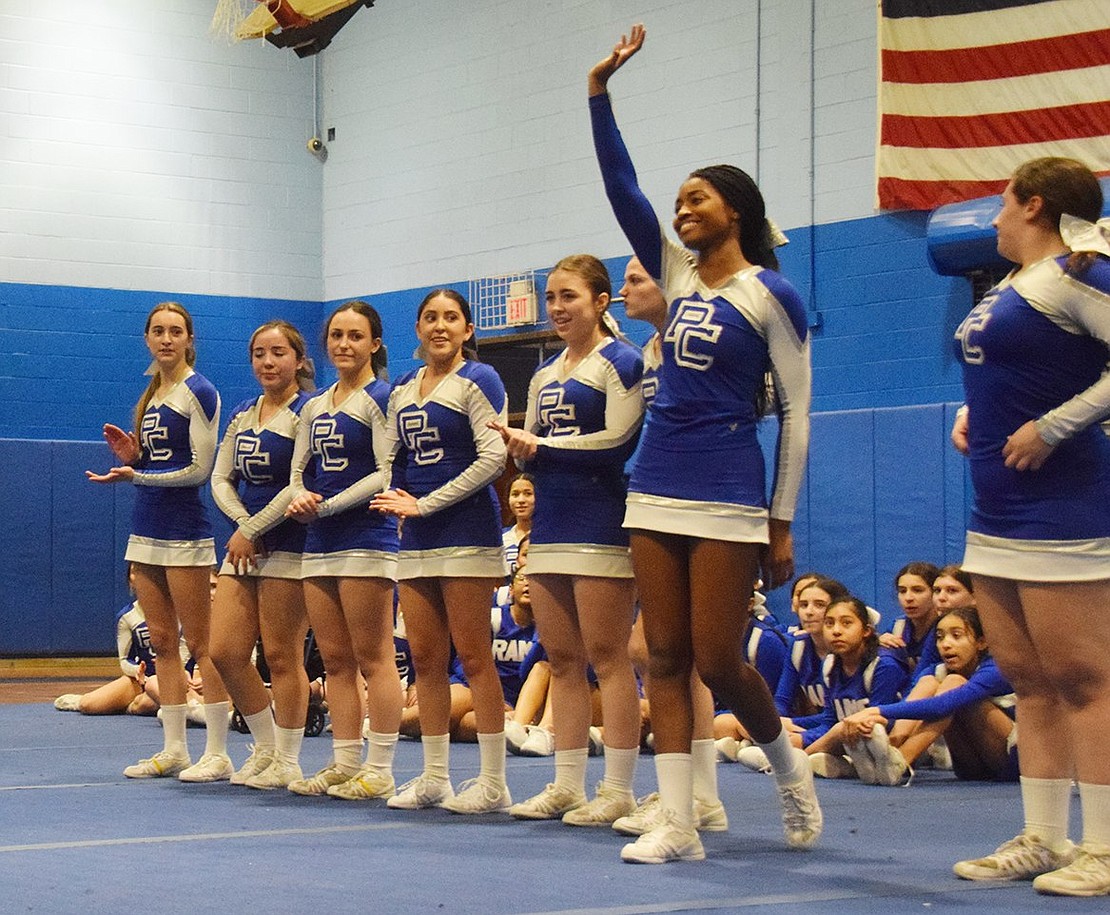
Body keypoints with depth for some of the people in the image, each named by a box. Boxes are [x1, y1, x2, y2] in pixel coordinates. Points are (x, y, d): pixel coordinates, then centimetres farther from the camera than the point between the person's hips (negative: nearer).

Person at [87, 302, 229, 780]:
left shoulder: (198, 392, -8)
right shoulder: (151, 395, 16)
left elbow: (200, 468, -14)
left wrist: (136, 476, -20)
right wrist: (132, 456, 1)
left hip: (184, 530, -8)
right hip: (146, 529, 8)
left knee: (200, 643, -5)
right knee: (161, 642, 8)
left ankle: (216, 754, -1)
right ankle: (173, 750, 13)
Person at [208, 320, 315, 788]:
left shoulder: (308, 412, -8)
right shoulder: (242, 414, 14)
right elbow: (220, 478, 12)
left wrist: (252, 530, -13)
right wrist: (242, 523, -6)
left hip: (289, 546, -7)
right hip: (245, 544, 7)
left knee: (282, 656, -2)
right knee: (225, 652, 3)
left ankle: (286, 762, 9)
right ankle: (265, 748, 20)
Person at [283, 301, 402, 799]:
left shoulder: (380, 399, -5)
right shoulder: (314, 407, 17)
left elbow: (387, 473, -12)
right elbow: (298, 470, 18)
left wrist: (328, 505, -14)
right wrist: (298, 498, -4)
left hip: (367, 540, -7)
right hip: (319, 543, 7)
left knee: (372, 659, -5)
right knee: (335, 660, 8)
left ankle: (379, 770, -2)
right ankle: (345, 763, 14)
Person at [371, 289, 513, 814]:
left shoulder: (477, 381, -4)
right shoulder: (402, 389, 16)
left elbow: (493, 459, -13)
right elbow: (390, 458, 19)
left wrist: (426, 504, -13)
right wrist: (398, 500, -2)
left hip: (465, 531, -7)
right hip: (416, 539, 7)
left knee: (473, 656, -6)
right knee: (424, 658, 6)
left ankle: (492, 784, -2)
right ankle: (434, 778, 13)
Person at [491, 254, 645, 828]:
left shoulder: (620, 363, -4)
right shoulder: (544, 377, 19)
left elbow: (617, 441, -14)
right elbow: (533, 453, 18)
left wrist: (541, 445, -11)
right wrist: (520, 447, -5)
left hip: (602, 527, -8)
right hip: (550, 528, 8)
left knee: (606, 655, -8)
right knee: (561, 659, 7)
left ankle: (618, 790, -4)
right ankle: (566, 786, 11)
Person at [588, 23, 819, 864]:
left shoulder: (770, 293, -4)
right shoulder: (679, 275, 12)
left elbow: (796, 415, -5)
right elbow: (621, 189, 7)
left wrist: (782, 526, -7)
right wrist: (599, 92, -2)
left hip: (728, 500, -6)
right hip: (657, 491, 6)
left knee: (718, 662, -5)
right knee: (666, 659, 3)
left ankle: (791, 769, 22)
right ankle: (679, 827, 4)